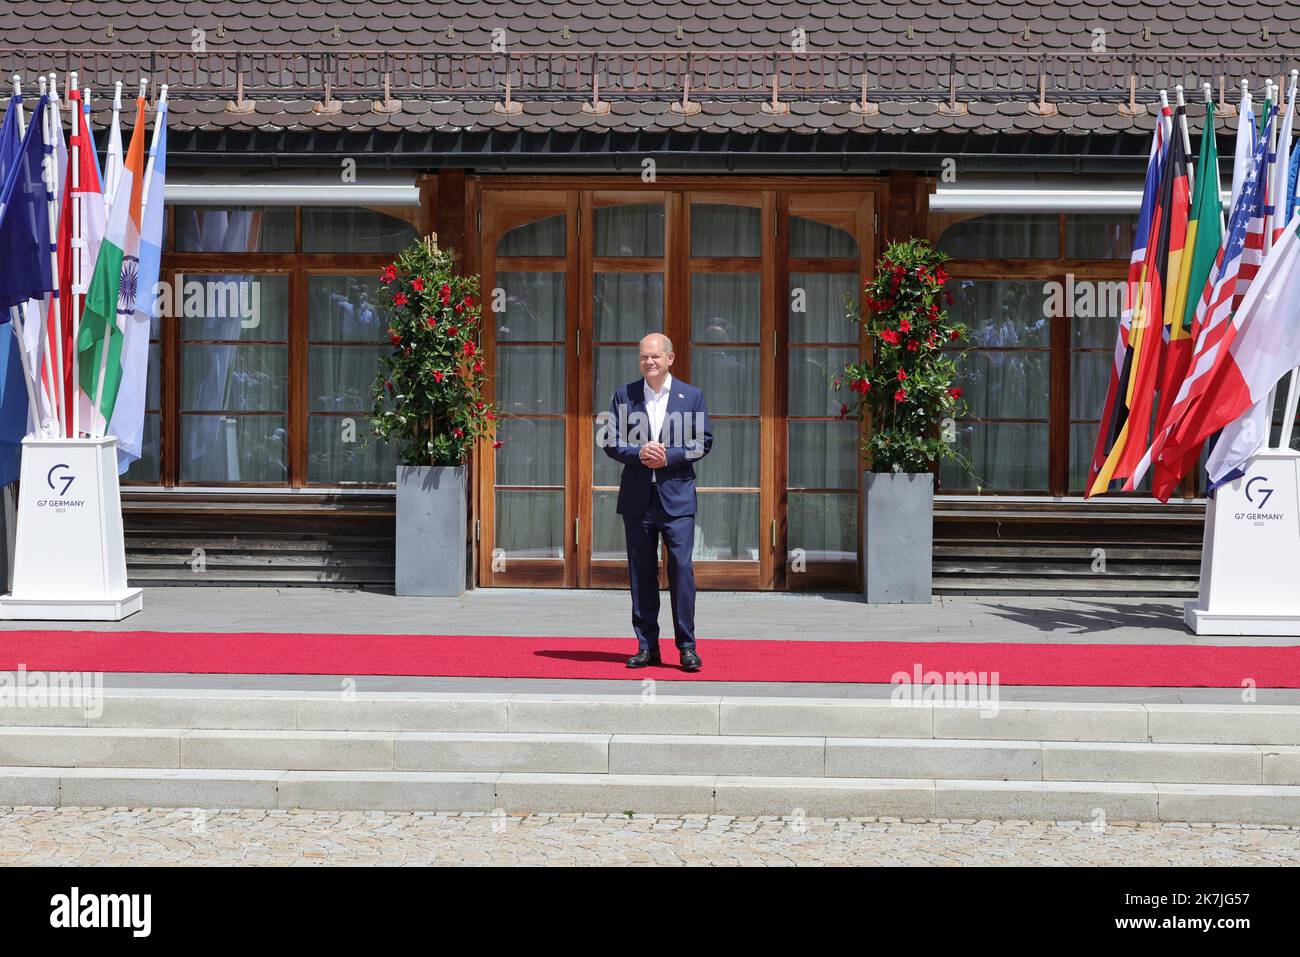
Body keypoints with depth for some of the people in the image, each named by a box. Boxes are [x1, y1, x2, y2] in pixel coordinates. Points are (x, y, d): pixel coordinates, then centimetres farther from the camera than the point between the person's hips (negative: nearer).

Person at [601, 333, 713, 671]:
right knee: (641, 572, 5)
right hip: (637, 498, 2)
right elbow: (610, 441, 6)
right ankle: (646, 646, 12)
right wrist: (638, 453, -12)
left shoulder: (691, 396, 5)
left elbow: (703, 441, 2)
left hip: (676, 495, -2)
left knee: (681, 568, -6)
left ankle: (687, 646, 1)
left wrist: (669, 457, -12)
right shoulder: (624, 395, 8)